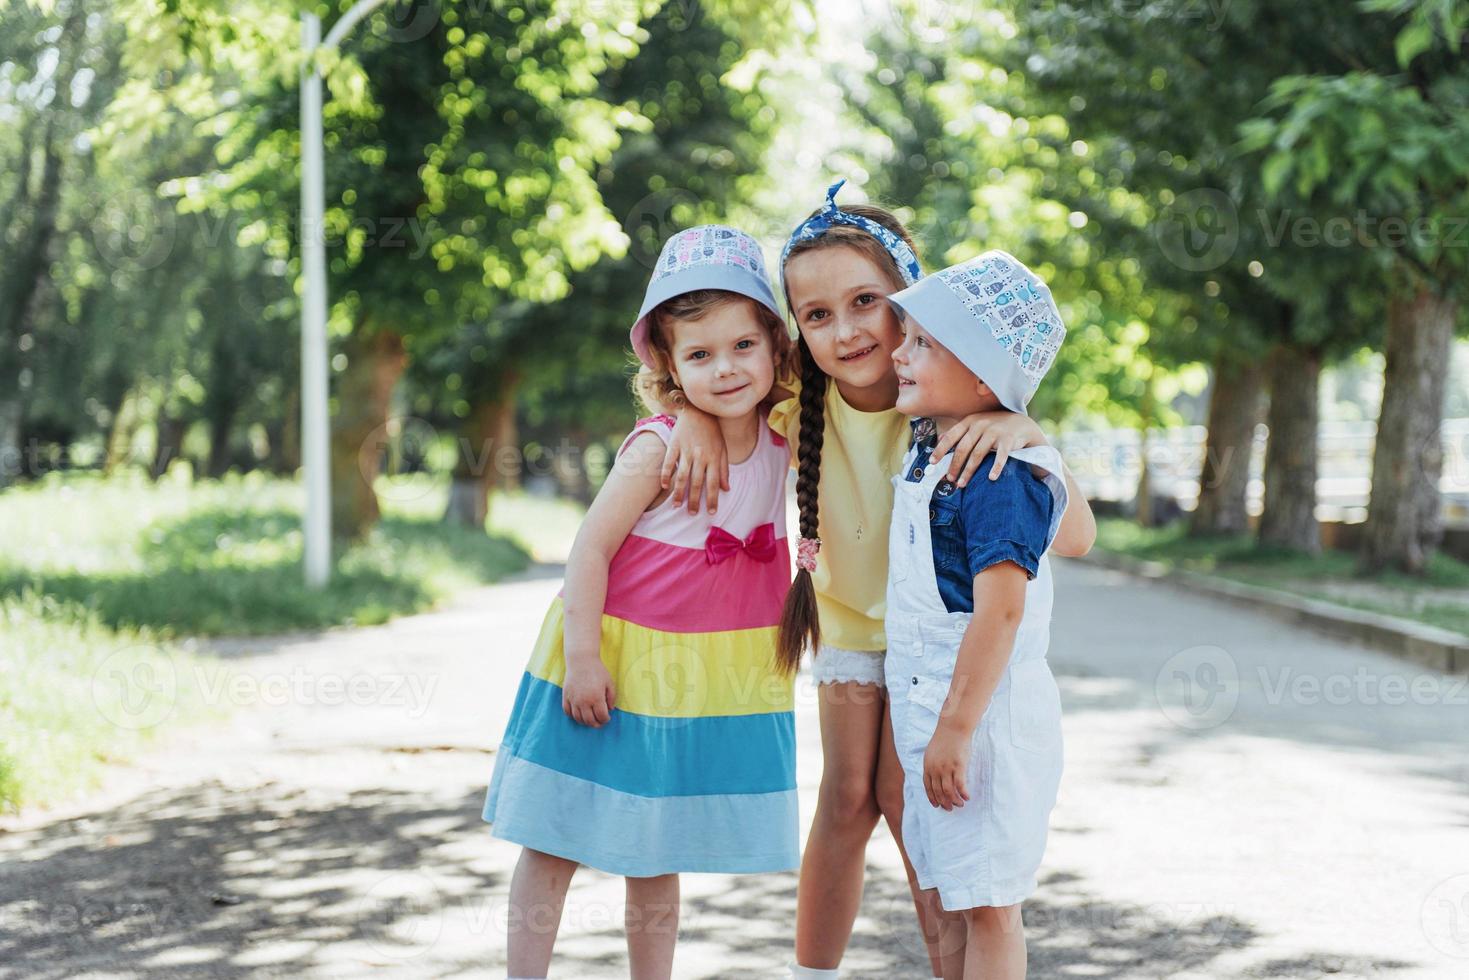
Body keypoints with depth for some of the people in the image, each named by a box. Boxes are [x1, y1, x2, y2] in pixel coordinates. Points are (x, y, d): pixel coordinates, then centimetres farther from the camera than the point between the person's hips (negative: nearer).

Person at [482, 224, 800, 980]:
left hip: (711, 677, 5)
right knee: (555, 843, 5)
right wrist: (582, 657, -19)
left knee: (655, 859, 15)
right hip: (615, 665, -5)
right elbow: (590, 549, -17)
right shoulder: (657, 449, -19)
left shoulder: (781, 440, -3)